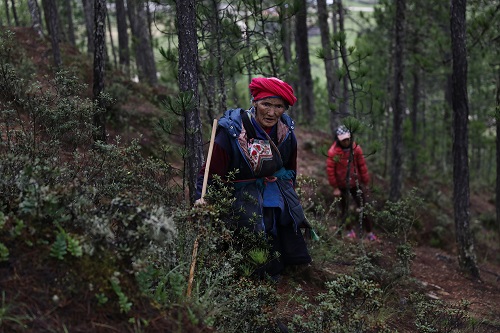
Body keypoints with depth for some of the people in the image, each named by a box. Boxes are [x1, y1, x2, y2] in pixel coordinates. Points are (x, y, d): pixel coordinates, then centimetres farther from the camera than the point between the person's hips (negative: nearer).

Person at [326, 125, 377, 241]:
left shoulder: (356, 148, -9)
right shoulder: (333, 152, -17)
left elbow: (362, 166, -1)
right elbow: (330, 170, -12)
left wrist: (365, 183, 3)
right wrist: (335, 188, -9)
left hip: (356, 183, 2)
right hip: (342, 185, -2)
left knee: (363, 207, 2)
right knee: (344, 209, 12)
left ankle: (369, 232, 10)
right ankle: (349, 230, 31)